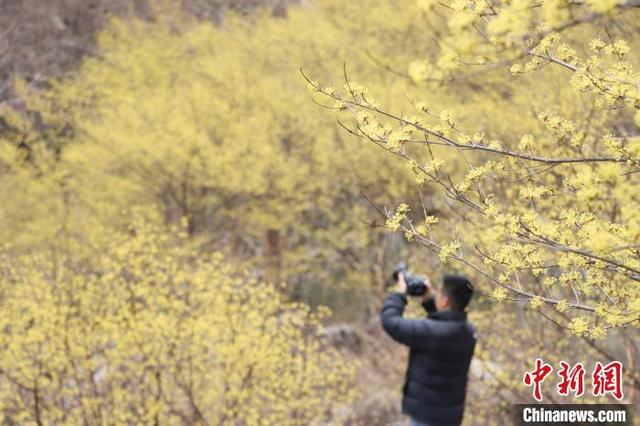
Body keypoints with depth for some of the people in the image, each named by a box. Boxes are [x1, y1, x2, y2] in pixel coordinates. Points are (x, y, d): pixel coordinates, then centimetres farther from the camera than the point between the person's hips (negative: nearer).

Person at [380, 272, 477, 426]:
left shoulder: (431, 332, -24)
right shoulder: (469, 332, 0)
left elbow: (391, 322, -15)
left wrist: (399, 294, 1)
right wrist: (428, 300, 13)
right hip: (450, 413, 8)